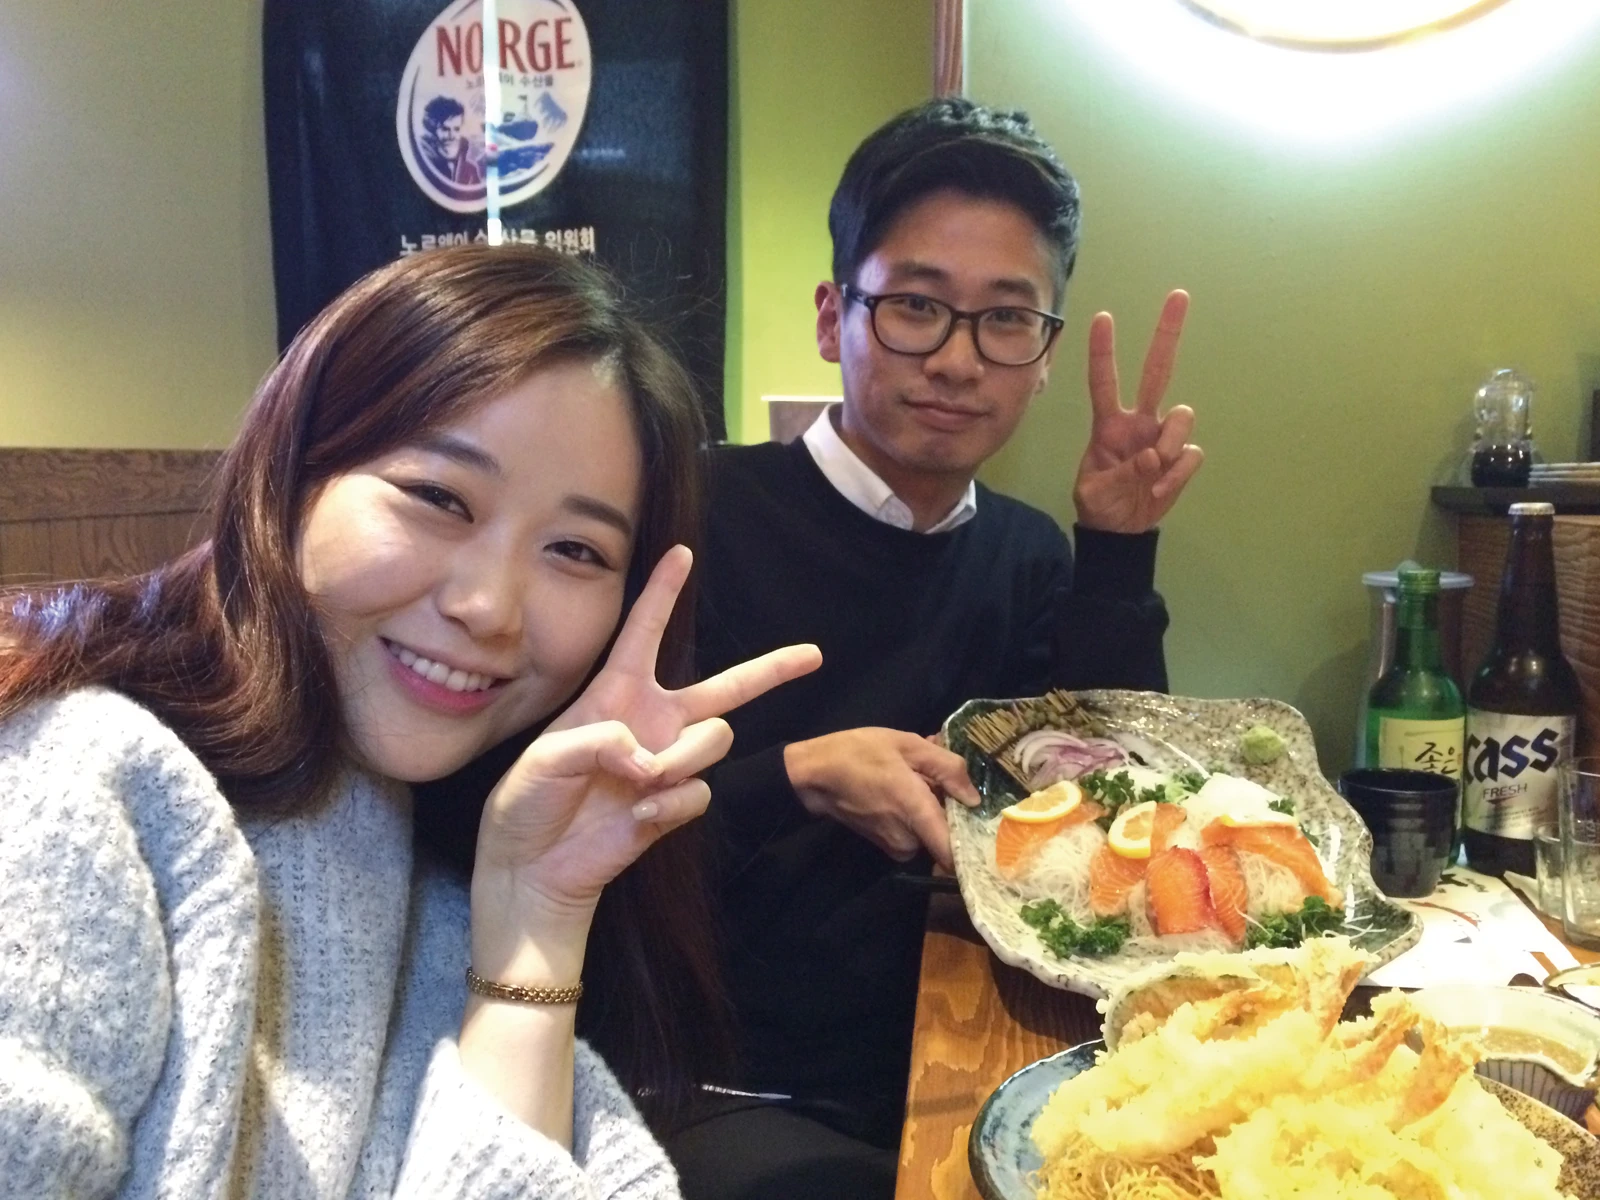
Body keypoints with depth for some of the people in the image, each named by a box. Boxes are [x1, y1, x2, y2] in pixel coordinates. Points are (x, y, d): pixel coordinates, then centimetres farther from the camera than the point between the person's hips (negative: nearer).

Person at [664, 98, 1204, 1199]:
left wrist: (1118, 556, -8)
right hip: (725, 1097, -4)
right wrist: (795, 779, -26)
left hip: (956, 1078, 5)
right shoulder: (699, 516, -11)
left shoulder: (1029, 558, 5)